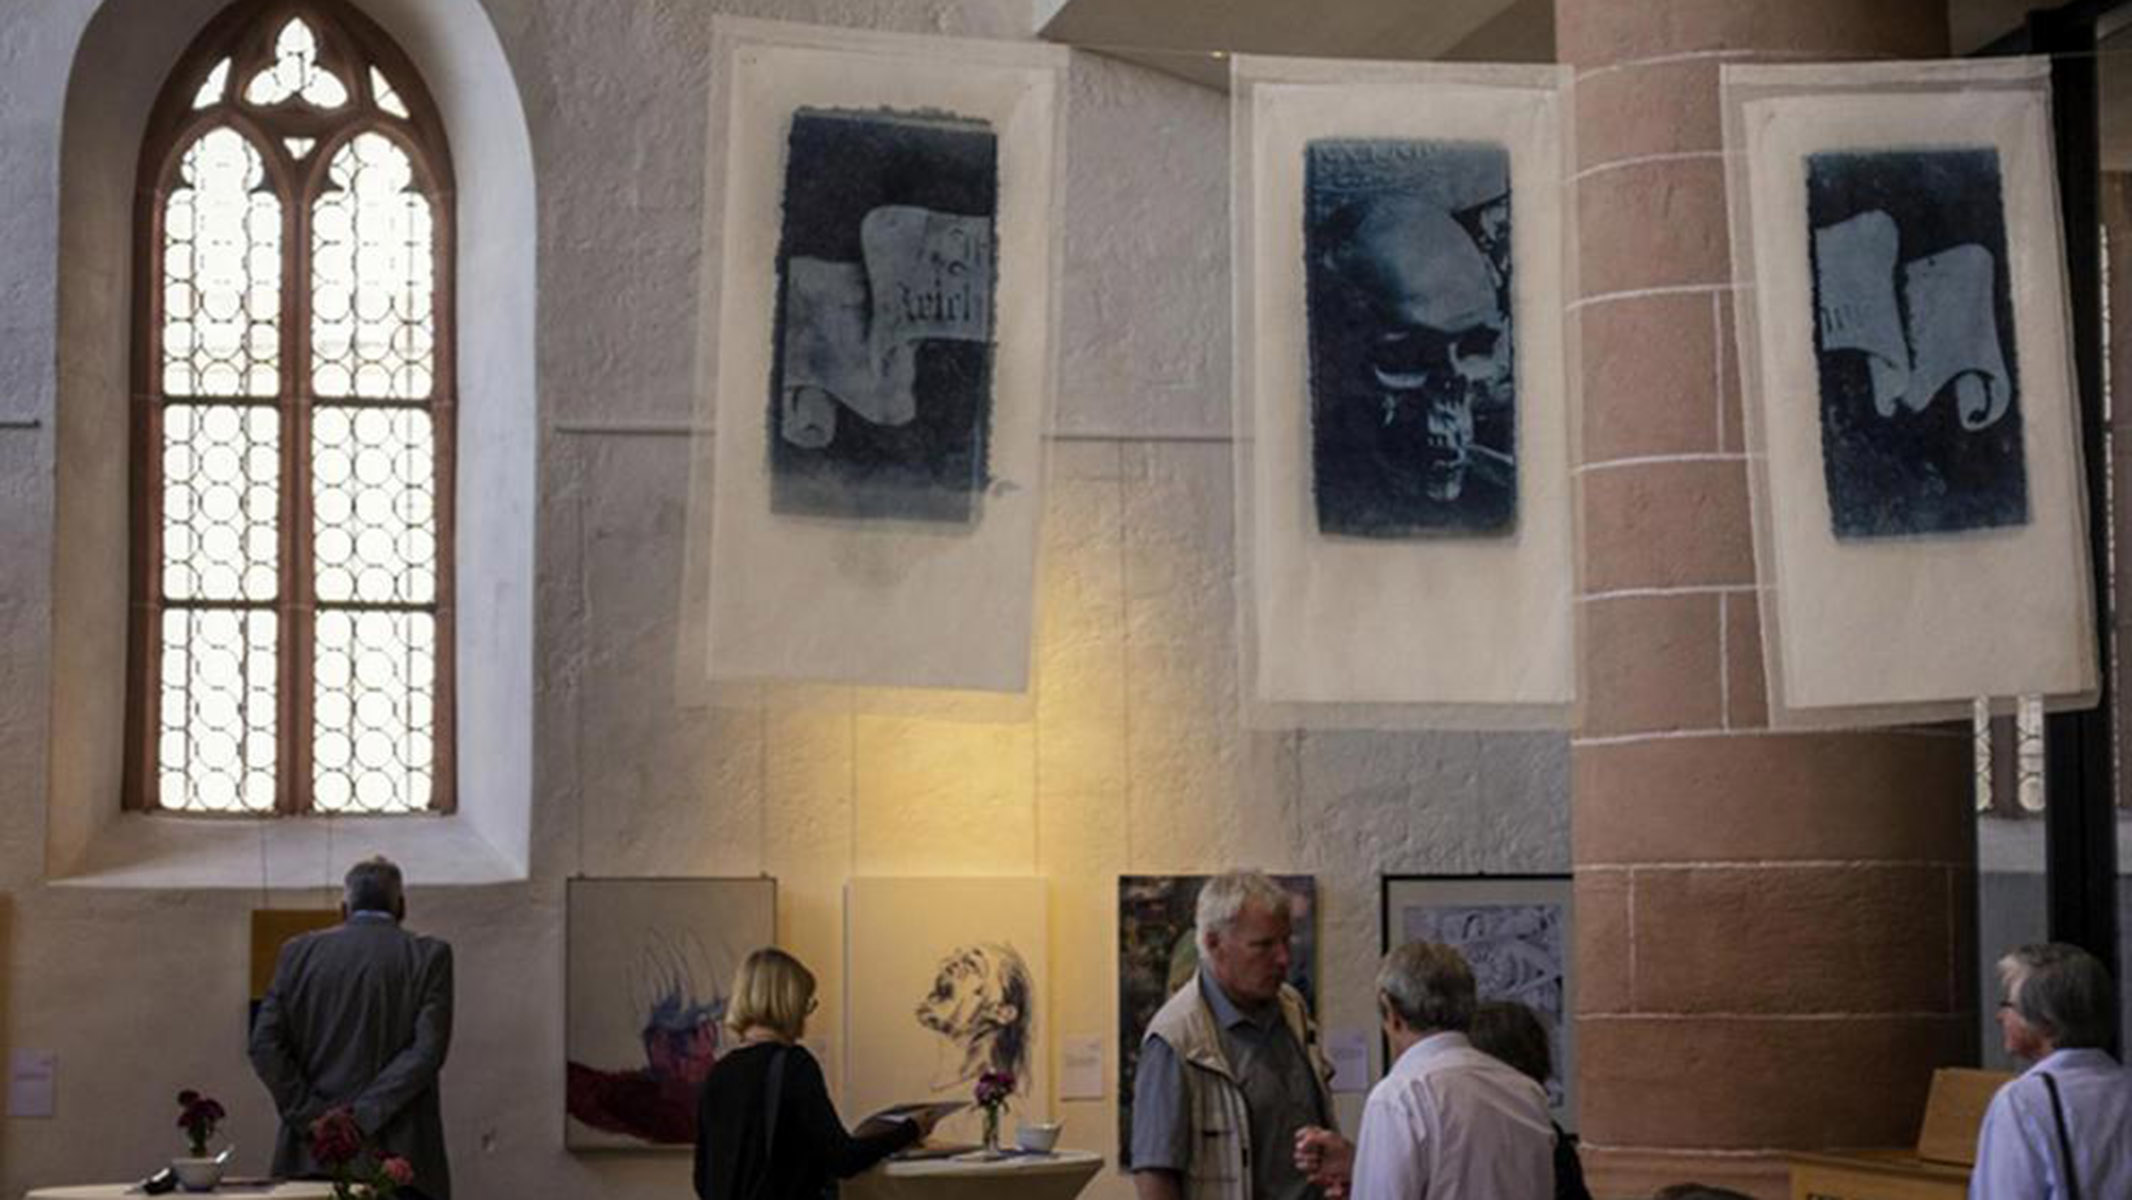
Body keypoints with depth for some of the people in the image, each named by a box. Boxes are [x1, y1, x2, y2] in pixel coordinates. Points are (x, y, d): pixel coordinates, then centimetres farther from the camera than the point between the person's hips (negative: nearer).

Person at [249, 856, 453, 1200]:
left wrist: (310, 1116, -1)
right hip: (398, 1158, -2)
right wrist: (364, 1116, -9)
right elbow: (427, 1051, -9)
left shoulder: (299, 952, 8)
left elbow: (265, 1046, 1)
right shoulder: (429, 955, 1)